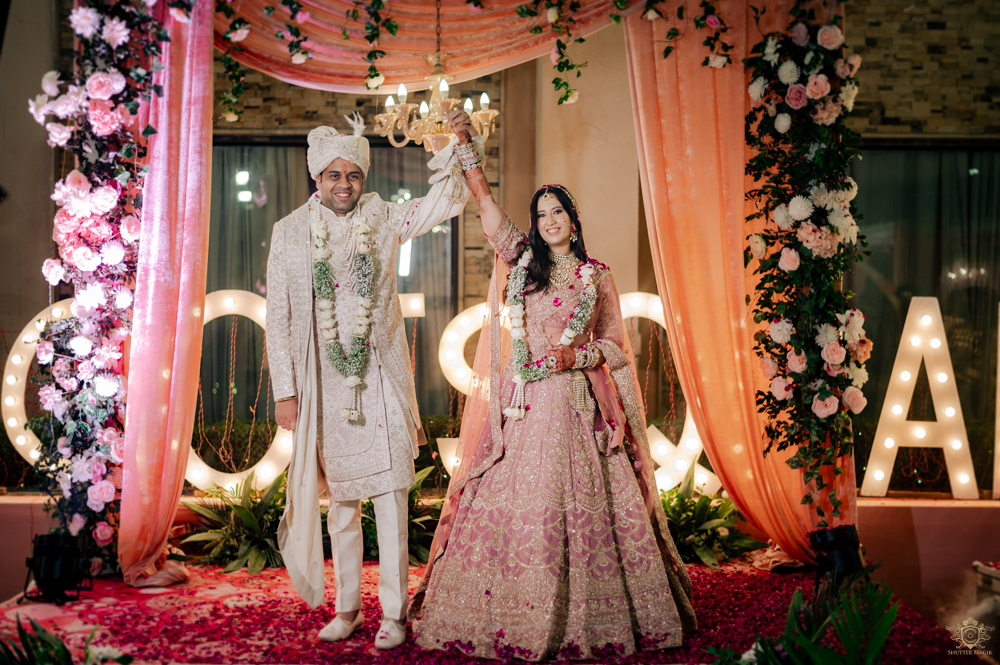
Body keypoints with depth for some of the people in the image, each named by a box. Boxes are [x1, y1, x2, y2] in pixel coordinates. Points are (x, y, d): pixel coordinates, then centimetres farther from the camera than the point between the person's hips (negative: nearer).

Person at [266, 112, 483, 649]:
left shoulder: (382, 220, 4)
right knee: (340, 500, 11)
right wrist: (284, 391, 0)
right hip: (324, 384, 1)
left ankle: (394, 612, 7)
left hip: (380, 380, -1)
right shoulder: (290, 233, 3)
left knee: (390, 497, -3)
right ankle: (347, 607, 23)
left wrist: (456, 150, -18)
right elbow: (278, 318, 3)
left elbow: (445, 201, -3)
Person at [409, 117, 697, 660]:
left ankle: (587, 618, 9)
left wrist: (576, 356, -7)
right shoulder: (522, 260, 11)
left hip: (577, 402, 0)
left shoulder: (597, 278, 9)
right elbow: (483, 201, 5)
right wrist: (464, 144, 0)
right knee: (514, 502, -2)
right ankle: (513, 617, 8)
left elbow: (613, 345, 11)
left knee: (581, 504, -2)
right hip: (525, 402, 1)